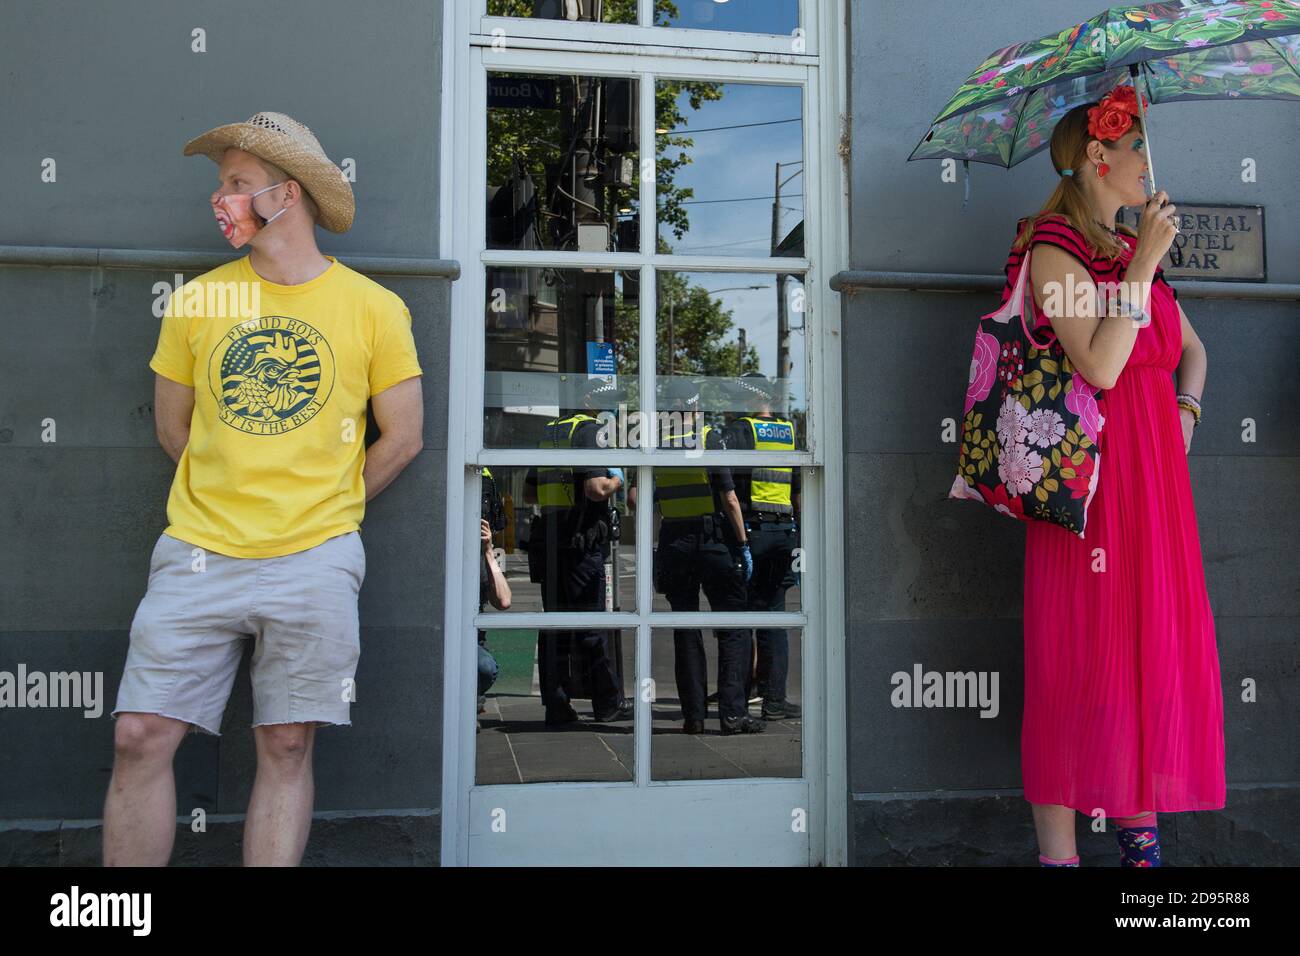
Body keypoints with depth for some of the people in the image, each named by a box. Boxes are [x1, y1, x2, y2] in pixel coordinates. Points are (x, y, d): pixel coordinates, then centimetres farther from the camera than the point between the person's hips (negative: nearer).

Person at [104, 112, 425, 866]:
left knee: (288, 747, 4)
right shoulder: (198, 299, 7)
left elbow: (403, 438, 5)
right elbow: (175, 427, 15)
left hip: (315, 562, -1)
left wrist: (323, 512, 9)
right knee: (142, 735, -1)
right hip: (199, 551, 2)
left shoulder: (373, 308, 1)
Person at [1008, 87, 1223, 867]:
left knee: (1161, 647, 9)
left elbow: (1191, 348, 24)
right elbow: (1100, 366, -19)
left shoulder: (1136, 247, 17)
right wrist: (1144, 265, -14)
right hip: (1087, 467, -8)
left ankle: (1140, 824, 23)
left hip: (1155, 469, 8)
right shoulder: (1053, 248, -7)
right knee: (1080, 650, -5)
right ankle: (1058, 849, 4)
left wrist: (1186, 409, 6)